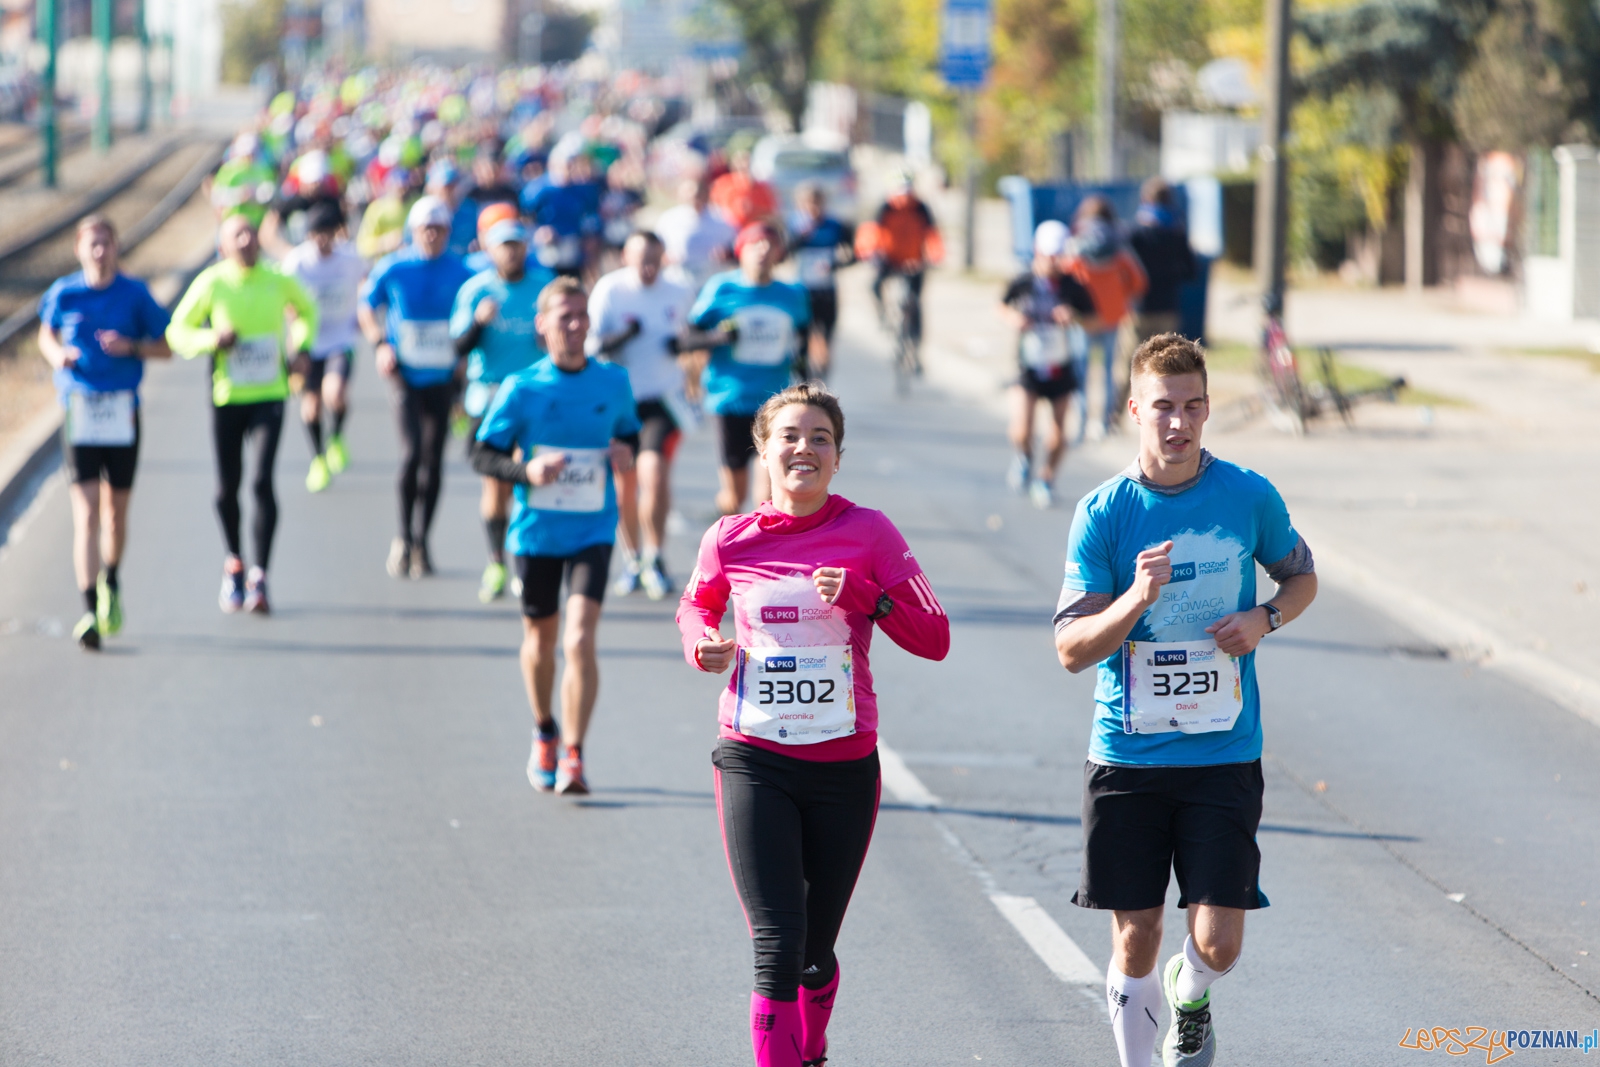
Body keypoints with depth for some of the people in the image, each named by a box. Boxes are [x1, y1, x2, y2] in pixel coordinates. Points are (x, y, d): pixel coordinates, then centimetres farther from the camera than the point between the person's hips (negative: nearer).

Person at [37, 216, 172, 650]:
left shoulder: (135, 294, 0)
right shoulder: (63, 294, 1)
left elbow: (165, 348, 5)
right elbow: (46, 336, 18)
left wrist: (130, 347, -13)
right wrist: (57, 355, -4)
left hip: (122, 414, 1)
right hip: (79, 413, -1)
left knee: (116, 512, 13)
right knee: (86, 514, -11)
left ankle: (111, 582, 41)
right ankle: (90, 612, -14)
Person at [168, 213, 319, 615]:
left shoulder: (278, 281, 1)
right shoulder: (211, 284, -4)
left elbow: (306, 310, 21)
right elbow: (177, 330, 2)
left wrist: (303, 348, 4)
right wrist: (212, 340, -16)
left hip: (269, 396, 0)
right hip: (226, 397, 0)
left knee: (262, 482, -14)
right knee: (227, 488, 6)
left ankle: (260, 578, -13)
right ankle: (234, 564, 31)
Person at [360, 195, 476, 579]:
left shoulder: (461, 273, 1)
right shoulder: (393, 270, -2)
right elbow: (367, 309, 12)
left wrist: (466, 356, -1)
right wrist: (380, 344, -1)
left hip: (443, 378, 2)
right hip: (406, 375, -2)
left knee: (433, 460, 5)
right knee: (412, 453, -16)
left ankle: (421, 543, 17)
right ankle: (404, 539, -2)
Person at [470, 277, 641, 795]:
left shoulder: (613, 382, 1)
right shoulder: (521, 389, -5)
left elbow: (629, 431, 18)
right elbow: (483, 456, -2)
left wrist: (626, 451, -5)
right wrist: (525, 470, -21)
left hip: (592, 533, 0)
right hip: (536, 532, 1)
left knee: (580, 640, -17)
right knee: (540, 637, 16)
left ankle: (573, 756, -13)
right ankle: (544, 733, 42)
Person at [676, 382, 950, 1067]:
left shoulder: (868, 533, -4)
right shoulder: (731, 540, -1)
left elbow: (934, 639, -4)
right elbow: (696, 607, 20)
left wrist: (865, 596, -19)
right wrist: (703, 646, -2)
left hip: (844, 765, 1)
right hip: (756, 760, -1)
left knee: (815, 952, 13)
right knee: (777, 945, -14)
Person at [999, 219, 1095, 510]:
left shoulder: (1073, 287, -7)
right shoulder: (1022, 284, -7)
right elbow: (1003, 306, 11)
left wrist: (1073, 317, -19)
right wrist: (1013, 317, -11)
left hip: (1060, 370, 1)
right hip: (1029, 367, -1)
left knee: (1057, 434, 3)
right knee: (1021, 433, -16)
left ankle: (1046, 478, 30)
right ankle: (1024, 458, 19)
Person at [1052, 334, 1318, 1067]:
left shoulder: (1251, 498, -2)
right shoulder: (1103, 513, -6)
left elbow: (1301, 577, 17)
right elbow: (1071, 650, -8)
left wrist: (1265, 619, -5)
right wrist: (1136, 599, -25)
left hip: (1224, 755, 1)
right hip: (1127, 755, 0)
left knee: (1218, 942, -5)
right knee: (1134, 940, 4)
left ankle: (1189, 998, 30)